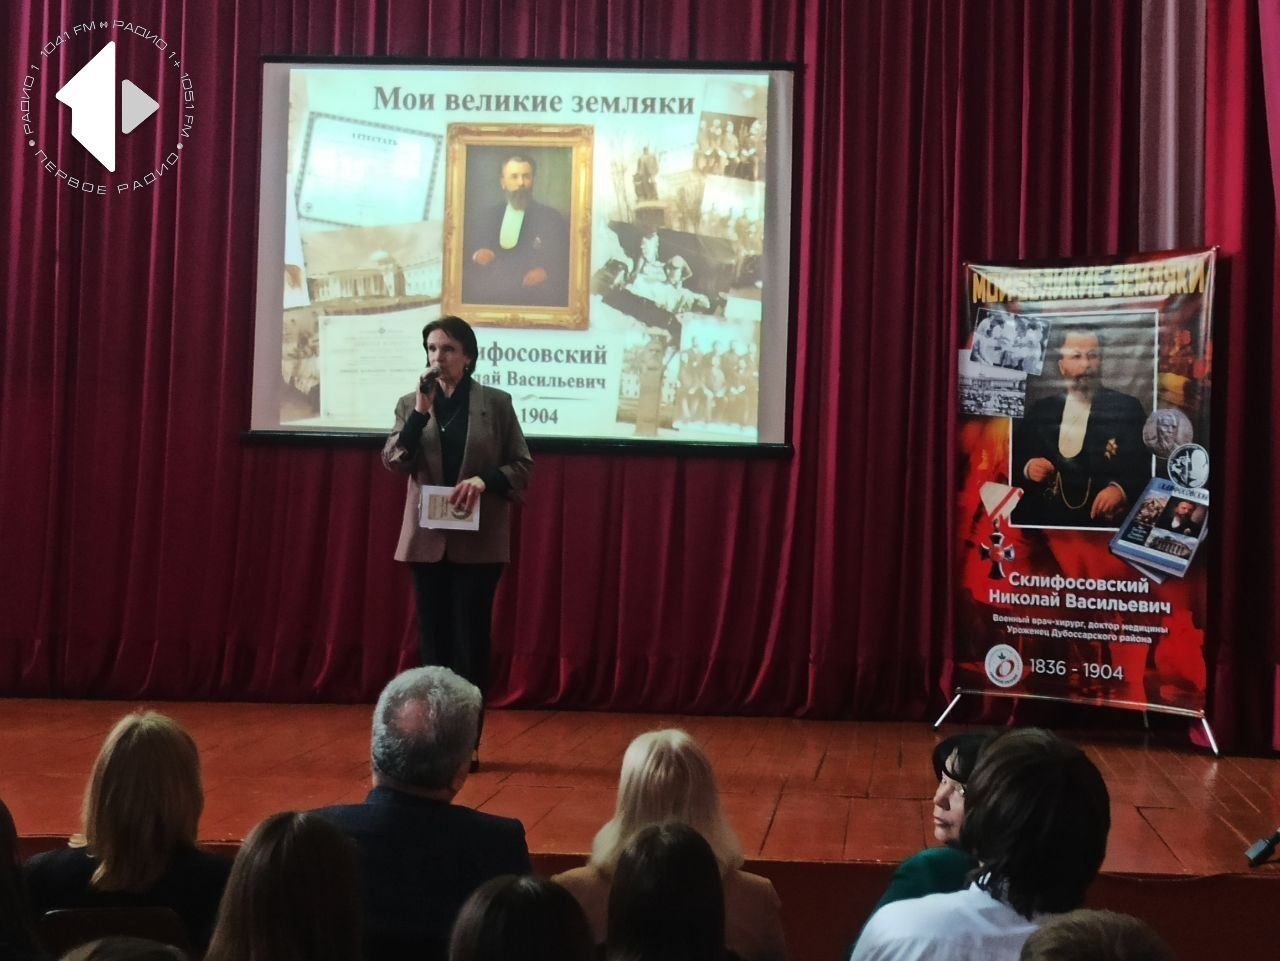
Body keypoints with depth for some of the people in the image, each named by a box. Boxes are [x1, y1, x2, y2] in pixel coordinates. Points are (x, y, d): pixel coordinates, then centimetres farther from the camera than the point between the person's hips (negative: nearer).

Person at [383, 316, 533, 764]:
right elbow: (394, 462, -5)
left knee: (471, 636, -2)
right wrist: (420, 412, -14)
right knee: (433, 636, 6)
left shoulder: (496, 402, 1)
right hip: (427, 537, 2)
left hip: (478, 539, -2)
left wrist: (484, 480, -16)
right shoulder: (411, 403, 7)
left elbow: (523, 465, 1)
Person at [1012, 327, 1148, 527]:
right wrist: (1027, 468, -2)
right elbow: (1013, 461, 19)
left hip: (1105, 522, -4)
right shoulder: (1041, 410, 16)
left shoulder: (1126, 408, 6)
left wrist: (1121, 489, -18)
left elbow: (1145, 469, 0)